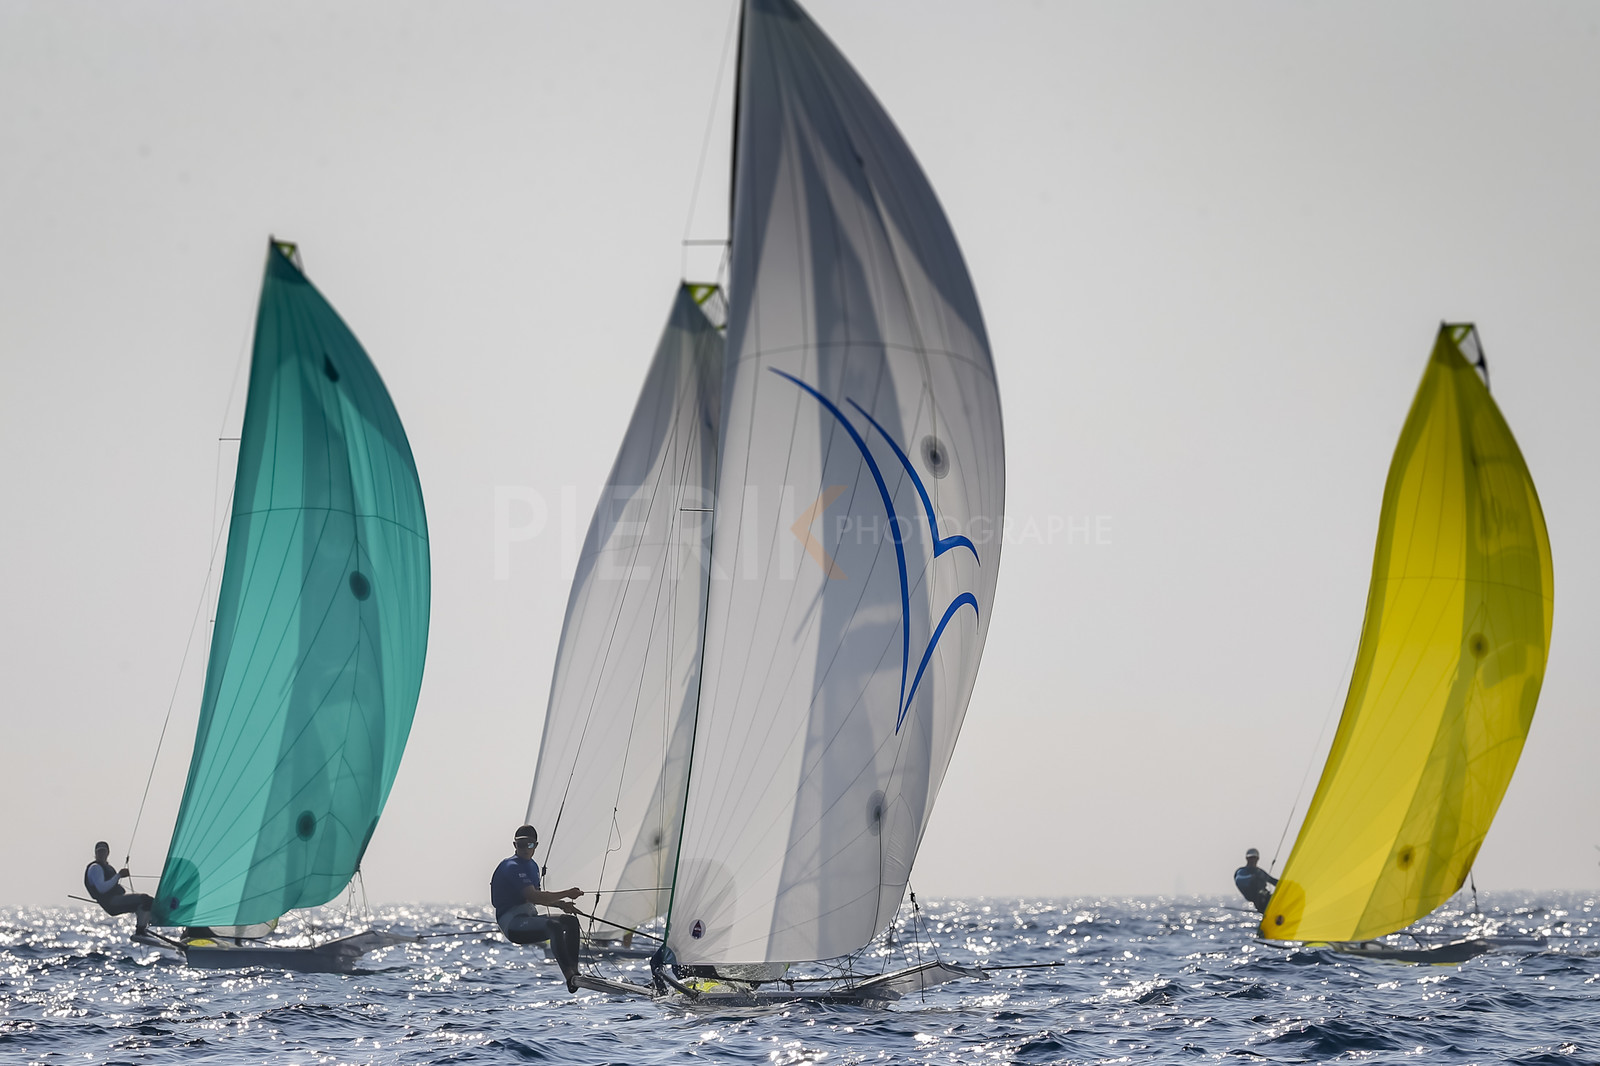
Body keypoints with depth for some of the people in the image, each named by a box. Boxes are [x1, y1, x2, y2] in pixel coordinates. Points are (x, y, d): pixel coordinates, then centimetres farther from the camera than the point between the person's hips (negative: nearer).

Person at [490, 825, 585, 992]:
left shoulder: (532, 866, 17)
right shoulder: (512, 867, -14)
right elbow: (533, 897, -23)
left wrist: (561, 904, 9)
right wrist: (567, 894, -17)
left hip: (528, 918, 10)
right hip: (512, 923, -10)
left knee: (571, 921, 0)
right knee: (554, 926, -32)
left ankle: (574, 971, -10)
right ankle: (569, 977, -39)